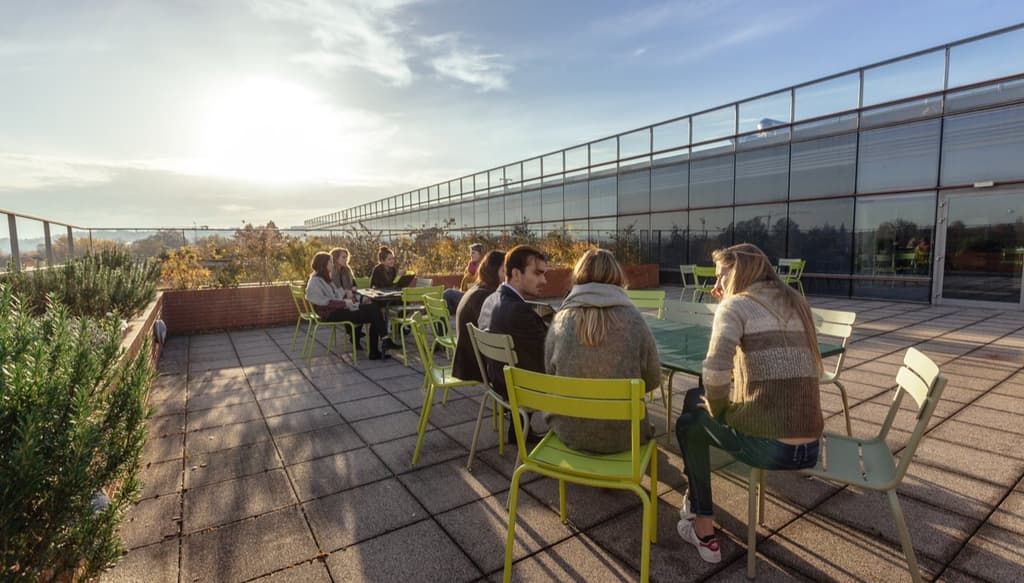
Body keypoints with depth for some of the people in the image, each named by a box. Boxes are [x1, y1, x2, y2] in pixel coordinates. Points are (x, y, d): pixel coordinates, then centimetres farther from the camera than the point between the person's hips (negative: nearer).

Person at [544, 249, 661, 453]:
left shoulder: (561, 320, -11)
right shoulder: (633, 319, -14)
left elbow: (550, 375, 2)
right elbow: (653, 381, -3)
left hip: (569, 432, 1)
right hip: (621, 436, -1)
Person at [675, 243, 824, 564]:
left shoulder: (736, 305, -8)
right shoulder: (797, 303, 14)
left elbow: (715, 371, -24)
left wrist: (716, 410, -3)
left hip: (765, 446, -7)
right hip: (810, 448, 7)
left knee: (690, 422, 22)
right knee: (695, 397, 26)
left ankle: (704, 532, 28)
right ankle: (695, 499, 44)